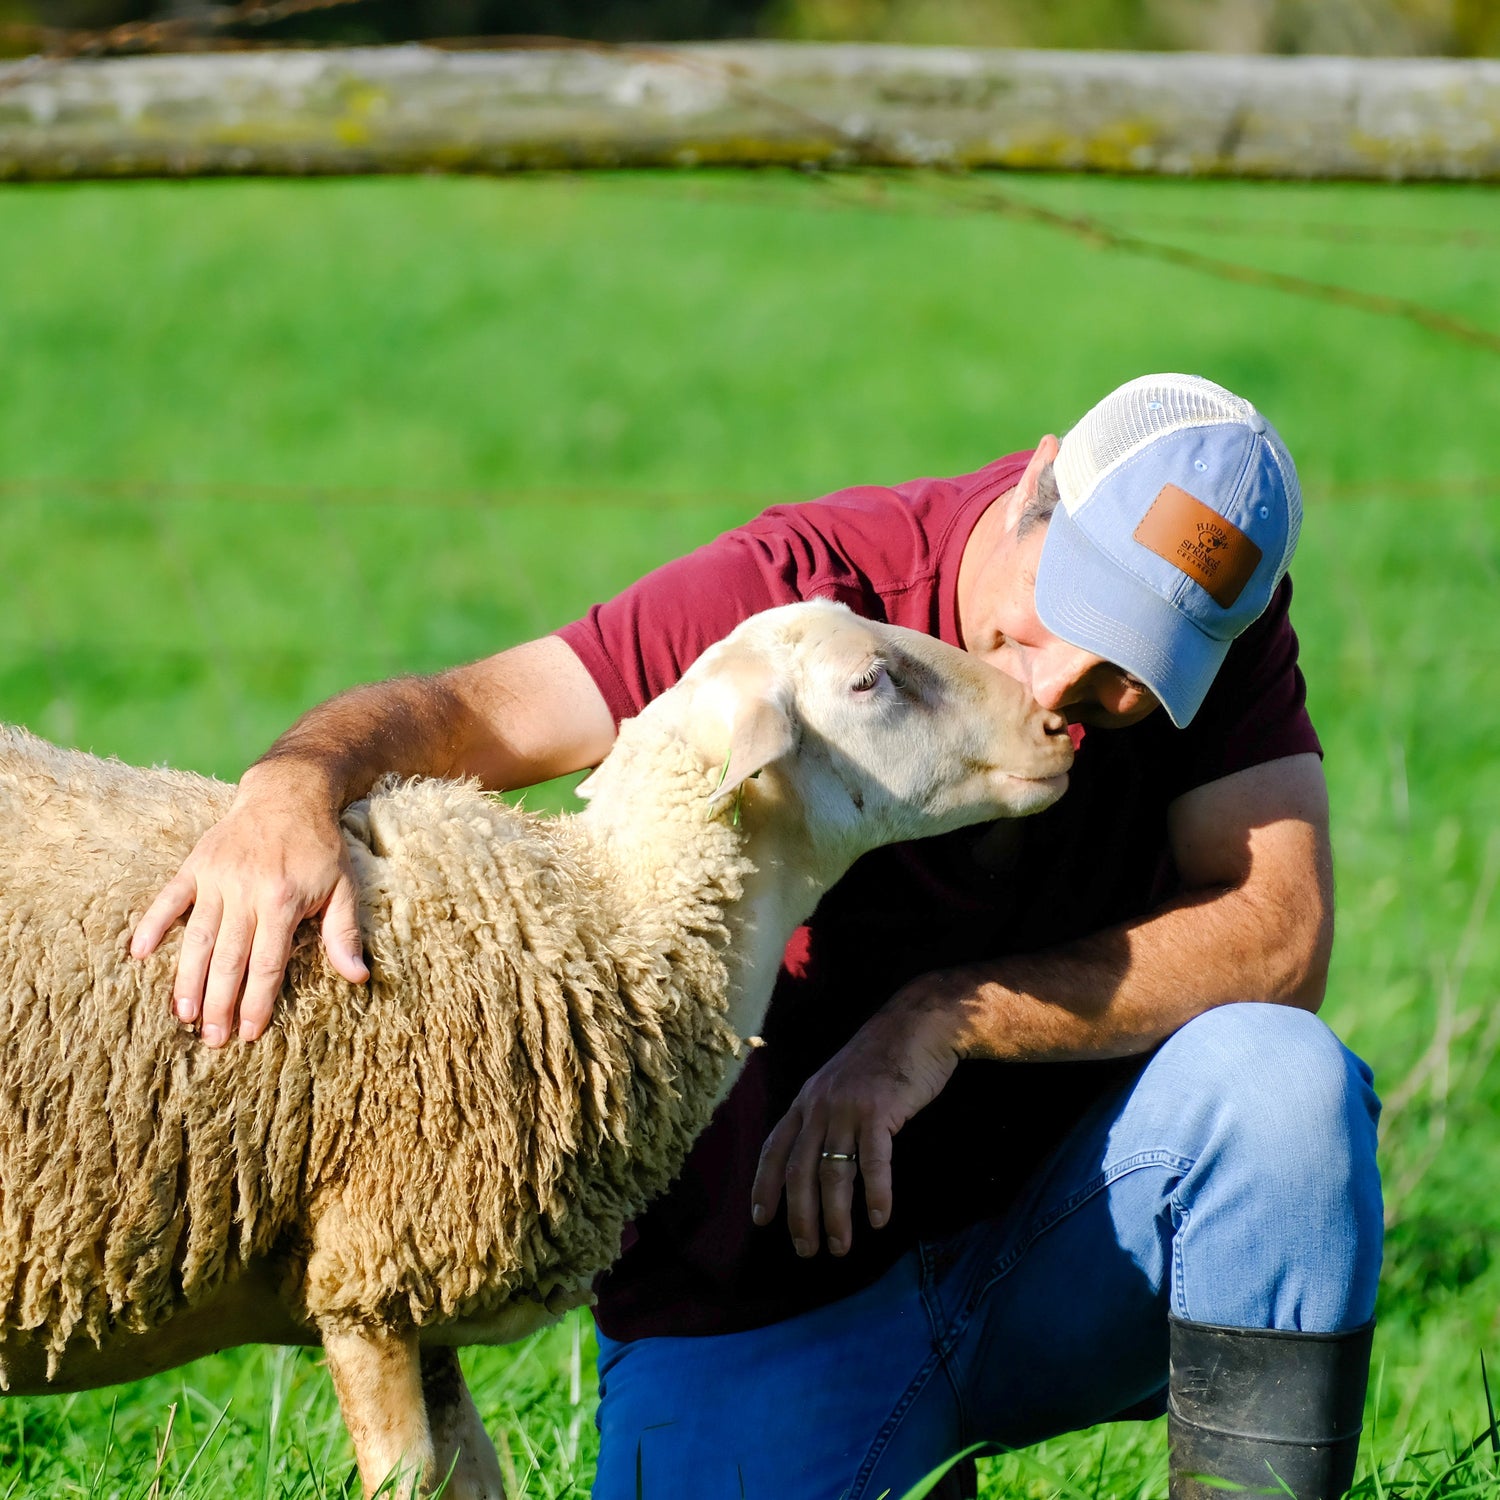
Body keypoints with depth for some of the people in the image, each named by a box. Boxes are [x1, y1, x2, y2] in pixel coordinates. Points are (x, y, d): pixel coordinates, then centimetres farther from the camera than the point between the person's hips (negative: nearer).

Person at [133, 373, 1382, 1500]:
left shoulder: (1218, 626, -9)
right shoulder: (805, 587, -16)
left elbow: (1281, 934, -20)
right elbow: (459, 713, -20)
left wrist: (944, 1018, -28)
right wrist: (295, 786, -43)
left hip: (1061, 1253, 1)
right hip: (767, 1306, -1)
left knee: (1278, 1077, -28)